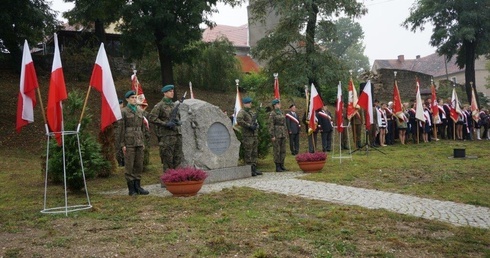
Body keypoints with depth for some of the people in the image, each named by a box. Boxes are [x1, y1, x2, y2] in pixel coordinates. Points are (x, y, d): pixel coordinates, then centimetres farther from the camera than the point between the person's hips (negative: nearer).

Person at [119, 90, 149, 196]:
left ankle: (137, 186, 16)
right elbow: (121, 129, -6)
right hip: (129, 142, -6)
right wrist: (122, 144, -10)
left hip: (139, 142, 6)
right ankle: (131, 189, 6)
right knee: (129, 166, -1)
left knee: (139, 165, 7)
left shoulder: (139, 112, 15)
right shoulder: (124, 112, -3)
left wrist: (143, 142, 14)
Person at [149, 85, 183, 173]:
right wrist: (165, 124, -15)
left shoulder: (174, 105, 16)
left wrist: (178, 122, 3)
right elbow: (152, 118, -11)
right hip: (167, 135, -6)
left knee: (178, 157, 8)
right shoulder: (159, 105, -4)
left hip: (177, 134, 7)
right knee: (167, 159, -2)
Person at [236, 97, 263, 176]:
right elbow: (239, 120, -22)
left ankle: (254, 169, 19)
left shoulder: (252, 112, 19)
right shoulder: (242, 112, -6)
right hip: (247, 136, -8)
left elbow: (256, 121, 27)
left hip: (255, 135, 8)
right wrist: (249, 126, -21)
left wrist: (256, 124, 3)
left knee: (254, 153, 11)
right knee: (248, 154, -6)